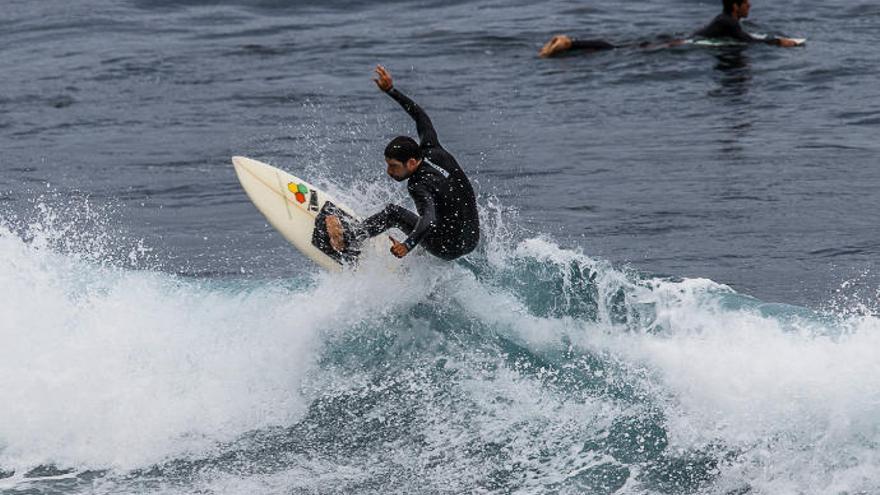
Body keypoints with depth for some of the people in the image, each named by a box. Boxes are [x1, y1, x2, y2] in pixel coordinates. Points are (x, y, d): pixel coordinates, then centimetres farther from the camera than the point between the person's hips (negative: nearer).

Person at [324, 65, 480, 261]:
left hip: (451, 248, -9)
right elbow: (420, 116, 13)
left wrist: (408, 245, -58)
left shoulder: (420, 186, -24)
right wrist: (391, 90, 16)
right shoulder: (430, 150, -1)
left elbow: (429, 219, -42)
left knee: (393, 212, -7)